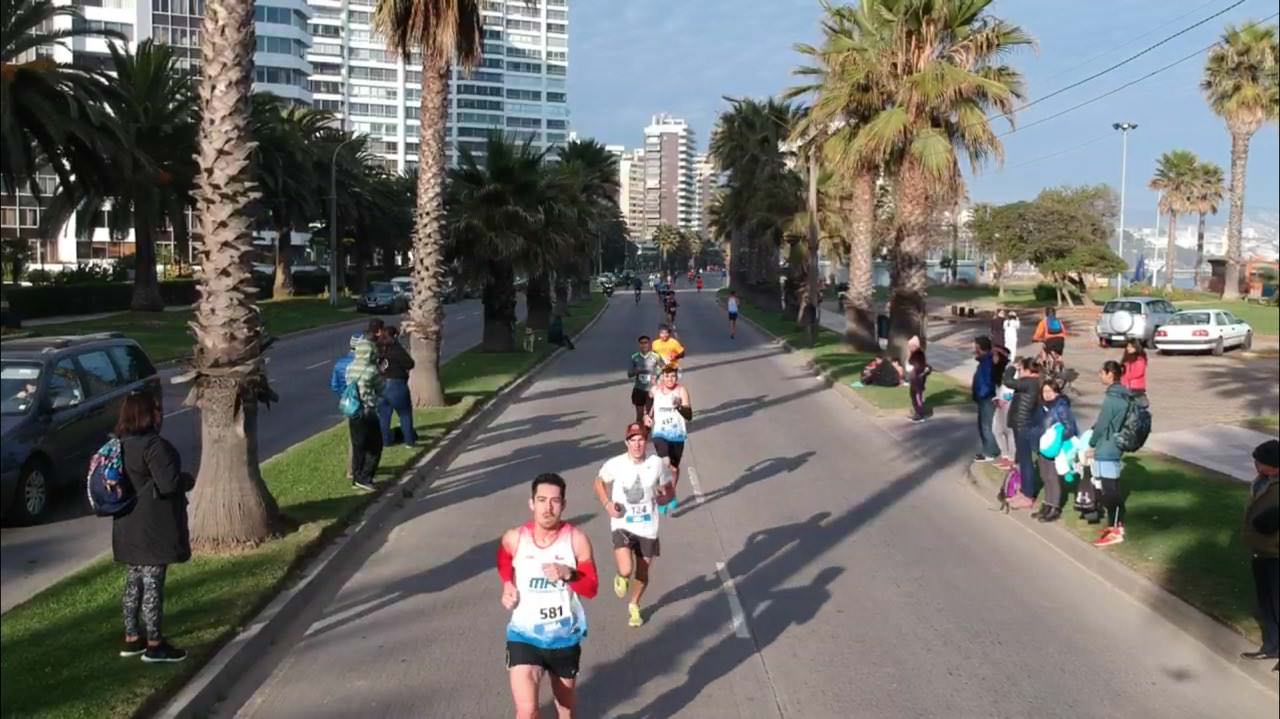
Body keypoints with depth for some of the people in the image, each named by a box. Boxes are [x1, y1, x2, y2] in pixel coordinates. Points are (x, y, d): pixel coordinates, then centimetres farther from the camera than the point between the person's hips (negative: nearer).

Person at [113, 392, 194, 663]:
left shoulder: (121, 445, 9)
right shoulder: (154, 445, -20)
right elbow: (169, 483, -24)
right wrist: (188, 480, -3)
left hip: (128, 527, 9)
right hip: (153, 528, -9)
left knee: (133, 583, 17)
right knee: (152, 584, -1)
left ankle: (132, 639, 26)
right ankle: (154, 645, 6)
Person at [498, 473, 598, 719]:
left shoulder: (577, 539, -13)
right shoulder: (514, 539, -11)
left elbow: (591, 589, -9)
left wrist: (568, 574, -26)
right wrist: (507, 585, -3)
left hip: (565, 637, 1)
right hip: (524, 635, -1)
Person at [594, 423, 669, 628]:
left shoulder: (657, 463, -9)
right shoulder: (615, 464, -12)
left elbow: (669, 490, 5)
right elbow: (599, 482, 8)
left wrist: (664, 496, -19)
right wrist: (607, 504, -8)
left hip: (648, 527, 2)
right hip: (622, 525, -2)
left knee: (642, 571, 15)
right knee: (626, 570, -20)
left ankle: (634, 606, 45)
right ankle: (621, 578, 20)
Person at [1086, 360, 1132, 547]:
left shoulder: (1112, 397, -19)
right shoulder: (1122, 395, 9)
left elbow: (1102, 424, -16)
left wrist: (1091, 445, -4)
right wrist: (1095, 442, 18)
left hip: (1106, 450, -9)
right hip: (1113, 448, 9)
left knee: (1110, 490, -3)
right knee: (1112, 489, 16)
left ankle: (1116, 531, 1)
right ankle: (1117, 525, 25)